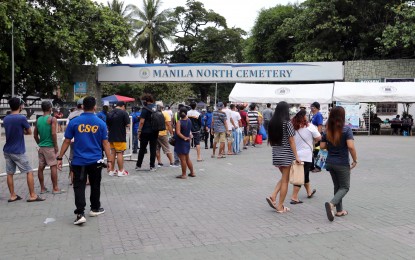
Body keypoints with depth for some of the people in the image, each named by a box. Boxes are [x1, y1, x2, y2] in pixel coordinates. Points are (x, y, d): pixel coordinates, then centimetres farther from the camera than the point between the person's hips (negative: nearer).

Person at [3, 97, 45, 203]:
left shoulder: (5, 119, 5)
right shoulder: (22, 118, -15)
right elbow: (29, 132, -4)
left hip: (7, 150, 7)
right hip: (18, 151, -7)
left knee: (10, 173, 11)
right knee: (29, 172, 1)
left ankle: (12, 195, 17)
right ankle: (32, 195, 1)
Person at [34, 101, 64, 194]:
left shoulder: (38, 120, 10)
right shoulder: (52, 119, -9)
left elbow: (35, 135, 12)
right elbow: (53, 133, -17)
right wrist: (56, 146, -11)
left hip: (41, 147, 7)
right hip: (50, 147, -7)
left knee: (41, 167, 9)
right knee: (53, 166, -1)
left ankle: (42, 188, 17)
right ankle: (55, 188, 2)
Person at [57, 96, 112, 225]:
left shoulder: (74, 122, -4)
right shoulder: (100, 123, -3)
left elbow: (66, 142, -2)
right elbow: (105, 143, -2)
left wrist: (60, 158, 6)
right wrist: (109, 160, 3)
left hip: (79, 161, -1)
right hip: (96, 161, 1)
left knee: (79, 187, 2)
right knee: (95, 185, 17)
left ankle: (80, 214, -7)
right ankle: (95, 209, 30)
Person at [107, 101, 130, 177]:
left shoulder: (109, 113, 8)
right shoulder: (124, 113, -11)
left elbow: (107, 125, 12)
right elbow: (127, 124, -14)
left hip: (111, 136, 6)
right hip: (120, 137, -6)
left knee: (112, 153, 12)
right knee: (120, 153, 0)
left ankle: (111, 170, 17)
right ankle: (121, 171, 5)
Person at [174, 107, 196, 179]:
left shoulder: (179, 122, -18)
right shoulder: (189, 121, 1)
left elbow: (178, 133, -25)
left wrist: (184, 138, -16)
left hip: (180, 142, -7)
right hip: (187, 142, 7)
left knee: (182, 159, 0)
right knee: (187, 158, 19)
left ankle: (184, 174, 7)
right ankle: (192, 172, 25)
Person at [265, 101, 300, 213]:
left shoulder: (272, 123, 5)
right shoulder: (287, 123, -12)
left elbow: (270, 140, 9)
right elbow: (291, 141, -12)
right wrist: (296, 156, -8)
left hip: (276, 154, 6)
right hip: (286, 155, -6)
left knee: (284, 178, 21)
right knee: (285, 180, 4)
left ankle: (273, 197, 6)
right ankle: (280, 207, 9)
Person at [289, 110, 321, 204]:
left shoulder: (293, 127, 3)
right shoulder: (310, 127, -11)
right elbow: (318, 138, -8)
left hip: (295, 155, 6)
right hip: (305, 155, -6)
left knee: (305, 173, 23)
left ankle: (309, 192, 39)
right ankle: (294, 197, -6)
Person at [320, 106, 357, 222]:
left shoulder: (327, 130, 0)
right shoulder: (346, 129, -14)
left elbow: (322, 146, 0)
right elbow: (351, 146, -22)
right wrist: (355, 160, -10)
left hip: (330, 162, 5)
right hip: (342, 163, -5)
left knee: (337, 186, 19)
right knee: (345, 187, 7)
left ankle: (339, 210, 23)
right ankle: (331, 204, -17)